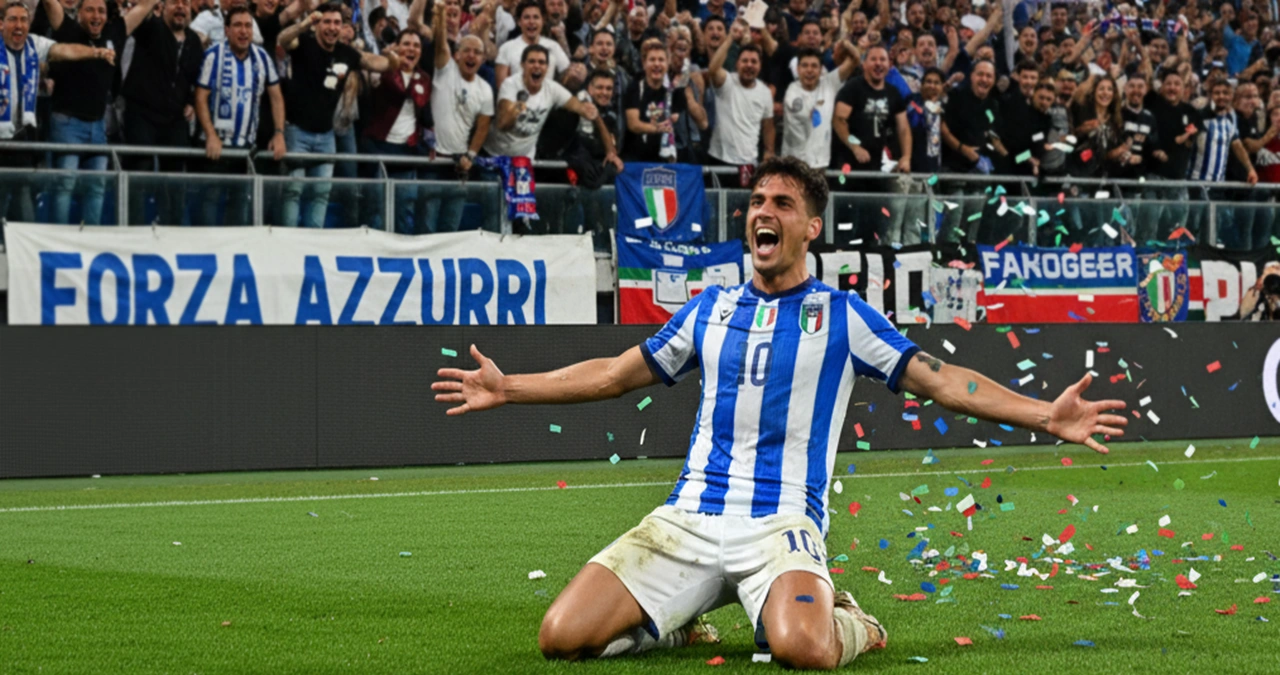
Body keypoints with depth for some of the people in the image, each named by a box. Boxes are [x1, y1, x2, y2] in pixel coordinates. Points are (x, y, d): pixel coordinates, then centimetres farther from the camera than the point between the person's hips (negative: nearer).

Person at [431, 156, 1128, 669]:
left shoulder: (841, 315, 5)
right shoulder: (711, 306, 16)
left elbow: (943, 381, 1)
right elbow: (615, 374, 25)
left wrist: (1047, 416, -10)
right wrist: (508, 388, 23)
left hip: (782, 524, -4)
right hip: (687, 519, 4)